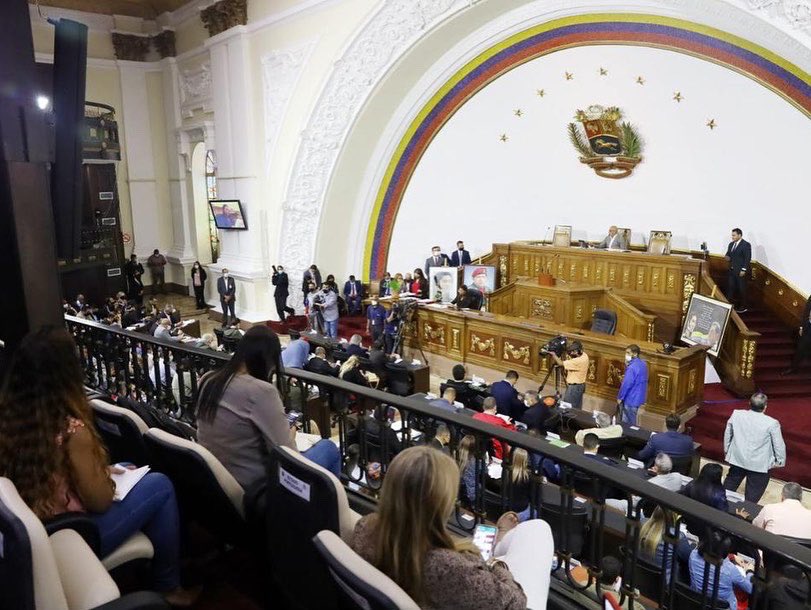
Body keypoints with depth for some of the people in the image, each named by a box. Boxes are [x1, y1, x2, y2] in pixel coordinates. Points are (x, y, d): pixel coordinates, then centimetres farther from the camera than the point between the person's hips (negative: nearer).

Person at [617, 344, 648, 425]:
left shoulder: (632, 367, -25)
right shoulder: (642, 363, 5)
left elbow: (626, 384, -24)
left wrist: (620, 397, -12)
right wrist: (627, 365, 0)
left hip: (631, 398, -10)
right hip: (638, 397, 10)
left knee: (627, 424, 3)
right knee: (631, 421, 21)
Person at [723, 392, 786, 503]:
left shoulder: (736, 414, -11)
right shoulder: (772, 423, -21)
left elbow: (727, 434, 3)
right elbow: (779, 445, -9)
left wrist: (727, 449, 20)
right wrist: (780, 461, 8)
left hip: (737, 459, 4)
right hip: (759, 465, -3)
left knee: (730, 485, 24)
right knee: (752, 496, 12)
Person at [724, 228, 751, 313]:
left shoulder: (746, 245, -9)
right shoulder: (731, 244, 13)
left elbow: (748, 258, -13)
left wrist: (743, 270, -18)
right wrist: (727, 258, -3)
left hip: (740, 271, -7)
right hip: (731, 270, 7)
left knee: (741, 289, 2)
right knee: (730, 288, 7)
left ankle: (742, 307, 12)